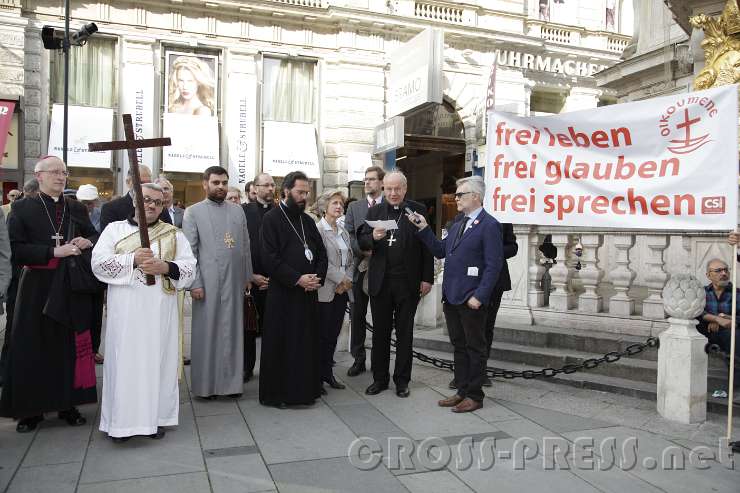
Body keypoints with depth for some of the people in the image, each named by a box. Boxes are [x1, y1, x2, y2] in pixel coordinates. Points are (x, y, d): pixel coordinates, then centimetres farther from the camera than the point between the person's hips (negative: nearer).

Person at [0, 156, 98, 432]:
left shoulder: (77, 209, 9)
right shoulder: (23, 209, -1)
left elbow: (96, 236, 16)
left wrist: (87, 242, -7)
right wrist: (55, 251, -19)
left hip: (72, 289, 3)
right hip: (37, 288, -3)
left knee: (70, 347, 7)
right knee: (34, 348, 4)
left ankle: (68, 404, 19)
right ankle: (30, 408, 17)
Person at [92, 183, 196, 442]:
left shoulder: (174, 234, 9)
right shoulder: (114, 229, 8)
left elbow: (189, 268, 1)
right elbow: (99, 263, -4)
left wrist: (165, 267, -17)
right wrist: (133, 260, -16)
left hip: (160, 312, 1)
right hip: (125, 312, -1)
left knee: (158, 361, 4)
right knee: (124, 362, 1)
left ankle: (155, 417, 15)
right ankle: (122, 421, 12)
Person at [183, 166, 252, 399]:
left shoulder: (237, 211, 11)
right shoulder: (193, 212, 2)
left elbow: (245, 247, 11)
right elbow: (189, 251, -3)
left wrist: (248, 277, 8)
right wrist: (194, 283, -10)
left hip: (234, 282, 3)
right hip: (207, 283, -3)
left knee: (232, 331, 6)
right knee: (206, 332, 3)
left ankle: (231, 380, 16)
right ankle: (206, 383, 14)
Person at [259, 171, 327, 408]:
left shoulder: (308, 221, 14)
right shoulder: (272, 219, -5)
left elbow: (322, 253, 14)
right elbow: (269, 258, -13)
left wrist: (318, 278, -4)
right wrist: (297, 279, -17)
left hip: (309, 292, 6)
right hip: (282, 293, -5)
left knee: (307, 342, 9)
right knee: (279, 344, 2)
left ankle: (305, 388, 21)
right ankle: (275, 393, 15)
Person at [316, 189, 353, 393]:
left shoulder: (343, 232, 15)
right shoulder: (318, 229, -7)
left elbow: (350, 260, 14)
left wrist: (347, 281, -2)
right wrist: (340, 278, -14)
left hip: (342, 290, 7)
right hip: (325, 290, -6)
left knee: (334, 333, 10)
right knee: (322, 334, -3)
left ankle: (327, 372, 20)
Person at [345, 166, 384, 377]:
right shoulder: (354, 207, 10)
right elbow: (349, 235, 4)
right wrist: (364, 250, -11)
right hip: (360, 267, 3)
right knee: (357, 315, 8)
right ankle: (358, 358, 19)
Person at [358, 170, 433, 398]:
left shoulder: (417, 210, -1)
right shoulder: (375, 211, 7)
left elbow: (427, 245, -2)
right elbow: (361, 243, 4)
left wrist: (427, 278, -6)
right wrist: (373, 237, -18)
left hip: (408, 282, -2)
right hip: (380, 282, 2)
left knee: (404, 333, 10)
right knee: (380, 332, 11)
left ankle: (402, 380, 22)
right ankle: (380, 378, 24)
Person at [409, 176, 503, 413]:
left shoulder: (489, 226, -11)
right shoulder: (457, 226, 16)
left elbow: (494, 265, -16)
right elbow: (440, 251, 14)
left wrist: (479, 296, -19)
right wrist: (424, 229, 5)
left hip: (472, 300, -8)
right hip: (451, 297, 8)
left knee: (475, 348, 6)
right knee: (459, 346, 15)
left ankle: (475, 396, 17)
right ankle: (462, 391, 26)